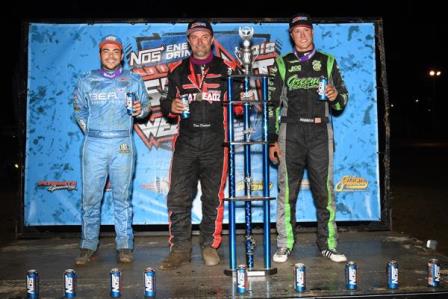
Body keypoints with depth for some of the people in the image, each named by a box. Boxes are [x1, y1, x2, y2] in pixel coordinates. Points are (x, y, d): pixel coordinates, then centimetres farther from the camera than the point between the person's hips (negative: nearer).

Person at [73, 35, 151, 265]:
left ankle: (124, 246, 10)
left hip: (122, 145, -1)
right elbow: (79, 110, 18)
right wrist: (89, 130, 8)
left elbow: (145, 105, 8)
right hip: (94, 145, 1)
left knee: (122, 197, 3)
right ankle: (88, 246, 11)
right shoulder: (87, 82, 10)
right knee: (90, 197, 1)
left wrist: (140, 110, -13)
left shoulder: (133, 81, 9)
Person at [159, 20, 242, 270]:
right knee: (178, 197, -3)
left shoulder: (227, 69, 11)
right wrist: (171, 106, -4)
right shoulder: (178, 71, 15)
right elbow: (167, 104, 18)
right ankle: (180, 249, 7)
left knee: (214, 198, 4)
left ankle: (210, 245, 17)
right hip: (186, 142, 1)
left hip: (216, 142, -1)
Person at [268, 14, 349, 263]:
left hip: (320, 132, 1)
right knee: (287, 190, -2)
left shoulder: (328, 62, 15)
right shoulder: (282, 64, 12)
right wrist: (273, 140, 4)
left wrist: (336, 97, -8)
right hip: (291, 132, 0)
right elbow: (274, 104, 10)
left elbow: (343, 99, 16)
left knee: (325, 190, 0)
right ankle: (284, 245, 6)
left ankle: (328, 244, 9)